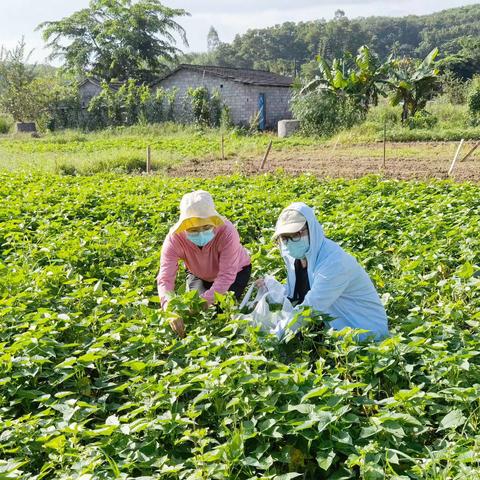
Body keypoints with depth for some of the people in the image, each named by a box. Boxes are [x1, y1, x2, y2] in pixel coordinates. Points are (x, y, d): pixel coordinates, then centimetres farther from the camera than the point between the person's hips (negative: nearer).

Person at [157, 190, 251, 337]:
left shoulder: (226, 231, -40)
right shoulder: (175, 238, -34)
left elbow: (226, 275, -40)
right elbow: (165, 278, -40)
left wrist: (204, 301, -54)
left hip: (235, 270, -2)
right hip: (198, 274, 2)